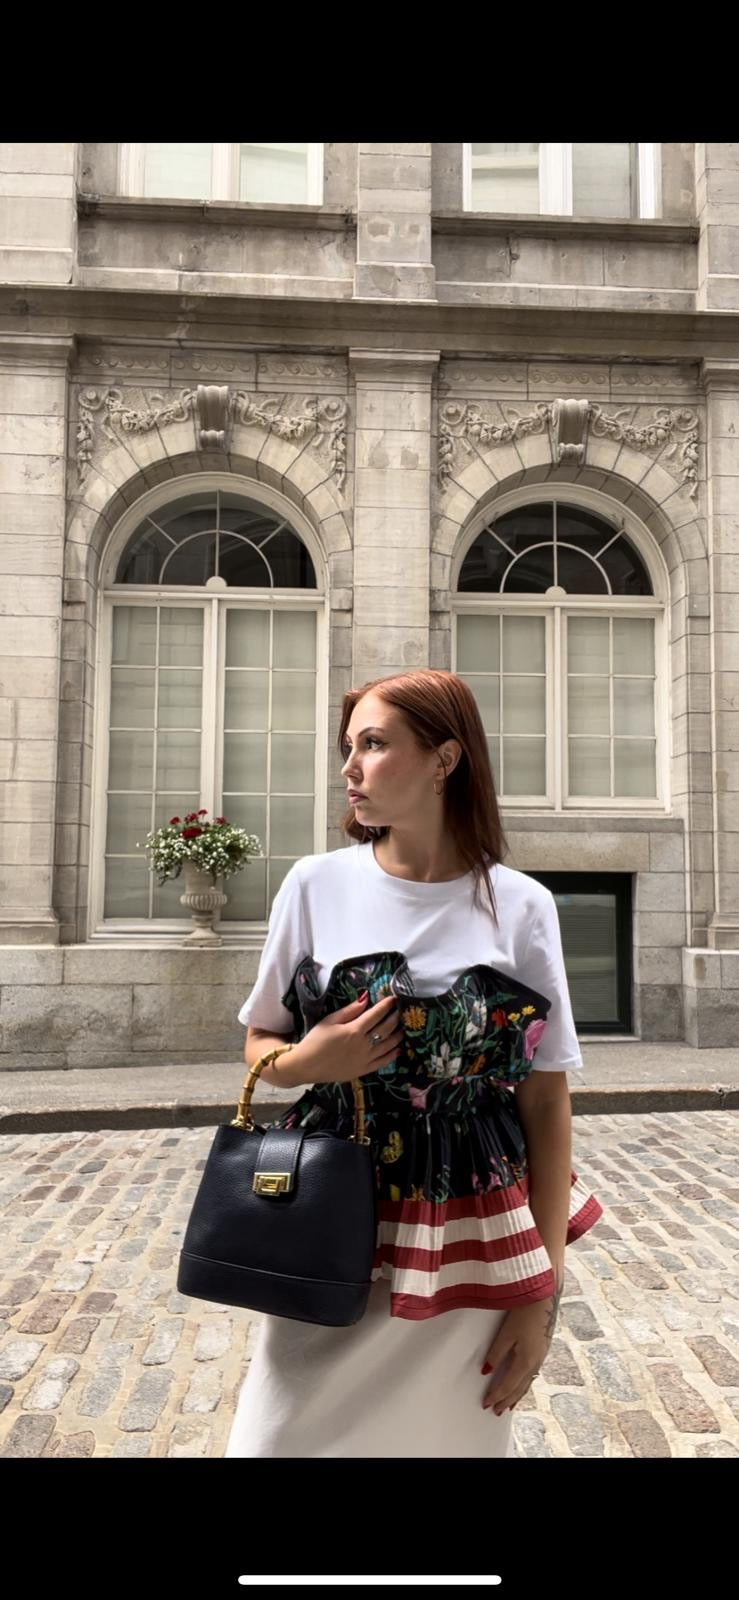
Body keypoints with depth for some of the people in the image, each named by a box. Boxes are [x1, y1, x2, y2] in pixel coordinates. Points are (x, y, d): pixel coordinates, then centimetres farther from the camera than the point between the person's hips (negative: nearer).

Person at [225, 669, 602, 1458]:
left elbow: (547, 1103, -3)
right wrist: (308, 1061, -16)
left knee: (458, 1434, 15)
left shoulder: (520, 907, -8)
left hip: (472, 1239, 0)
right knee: (283, 1435, 10)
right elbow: (259, 1047, 7)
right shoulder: (316, 884, -5)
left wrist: (543, 1287, -3)